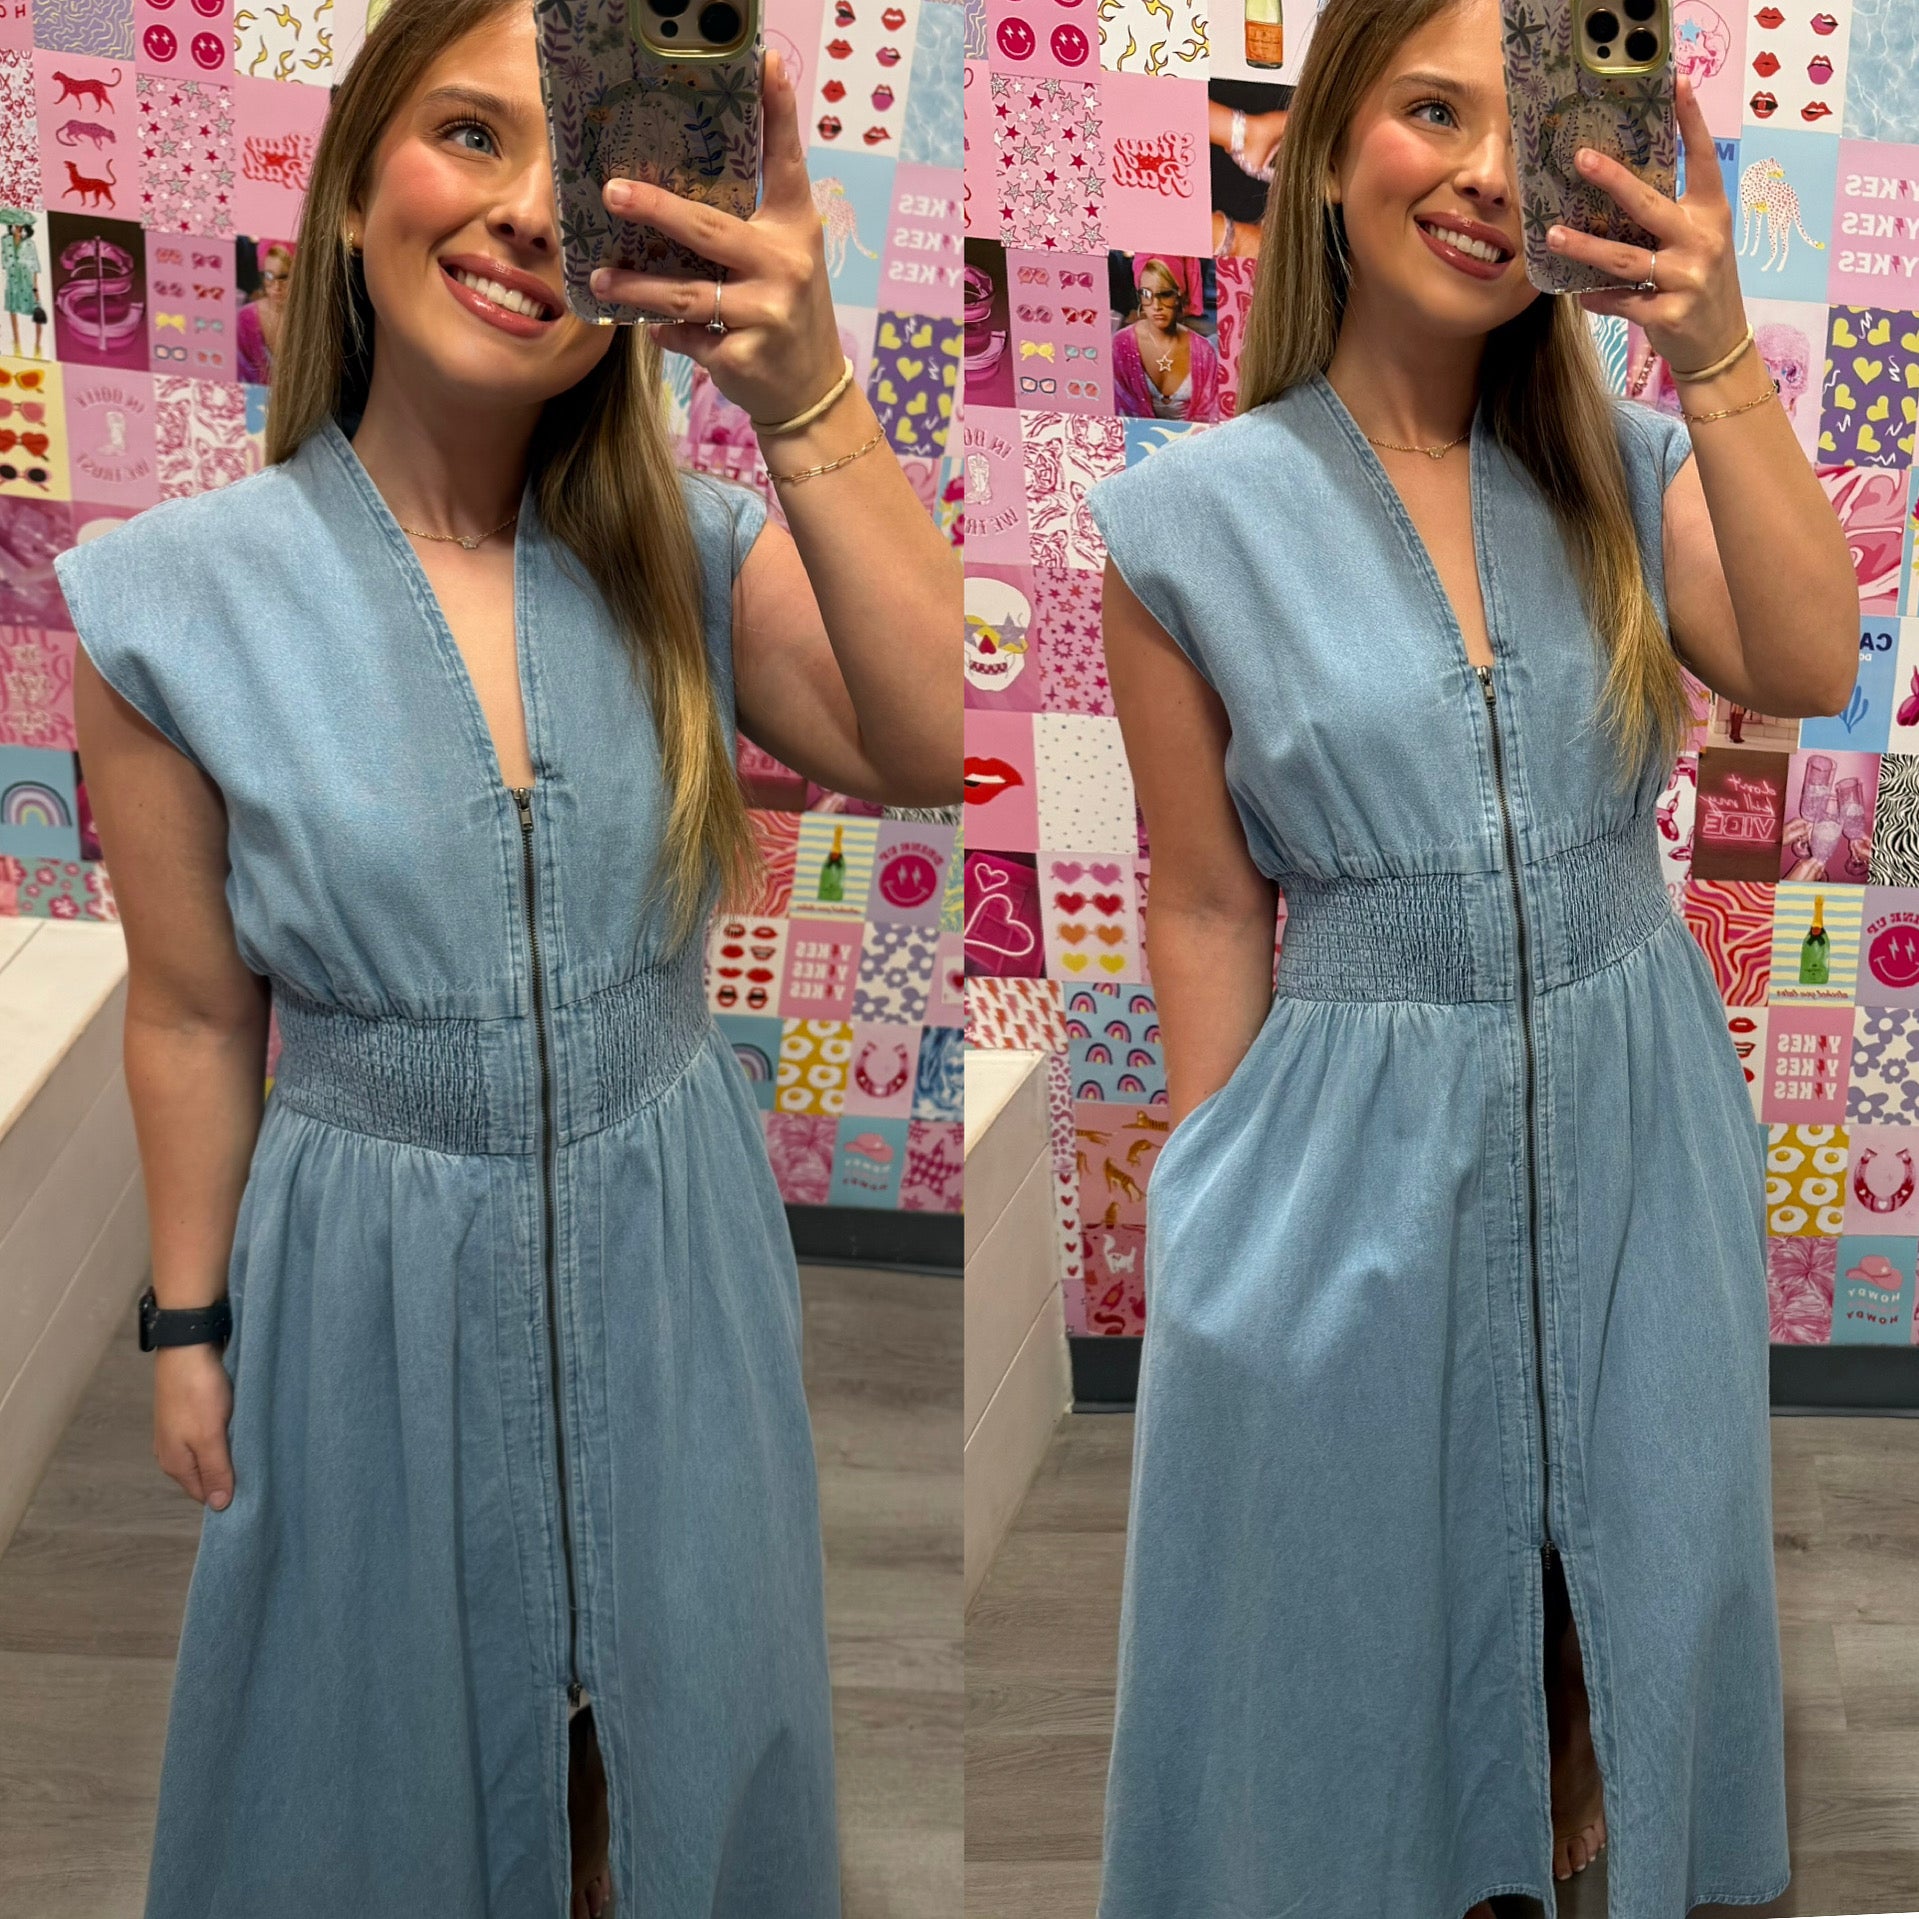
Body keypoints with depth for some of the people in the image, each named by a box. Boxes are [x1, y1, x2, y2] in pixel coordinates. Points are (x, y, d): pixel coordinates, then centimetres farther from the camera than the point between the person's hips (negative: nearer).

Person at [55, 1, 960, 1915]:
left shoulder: (690, 551, -10)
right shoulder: (176, 598, -15)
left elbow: (937, 753, -28)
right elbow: (193, 1018, -5)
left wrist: (809, 404, -38)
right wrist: (189, 1326, 3)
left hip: (667, 1239, 2)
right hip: (374, 1269, -2)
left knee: (682, 1693, 22)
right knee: (398, 1708, 20)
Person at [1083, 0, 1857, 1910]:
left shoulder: (1626, 465, 0)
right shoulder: (1194, 518, -8)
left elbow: (1810, 668, -18)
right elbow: (1209, 906, -4)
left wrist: (1717, 355, -26)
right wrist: (1216, 1210, 0)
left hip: (1637, 1113, 3)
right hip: (1360, 1137, -2)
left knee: (1629, 1564, 19)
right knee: (1364, 1597, 14)